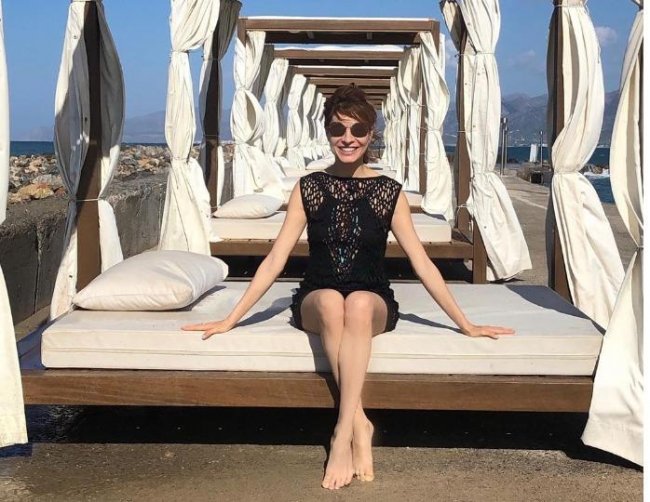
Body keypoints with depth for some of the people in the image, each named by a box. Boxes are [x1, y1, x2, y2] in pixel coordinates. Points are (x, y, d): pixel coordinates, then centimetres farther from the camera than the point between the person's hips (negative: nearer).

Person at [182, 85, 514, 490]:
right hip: (315, 302, 1)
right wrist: (230, 320, -3)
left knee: (357, 304, -36)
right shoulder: (309, 188, 2)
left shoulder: (389, 192, 1)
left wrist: (467, 326, 2)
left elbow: (422, 263, 2)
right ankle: (360, 424, -28)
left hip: (373, 302, 0)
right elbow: (276, 259, 1)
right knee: (331, 301, -35)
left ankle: (343, 434, -35)